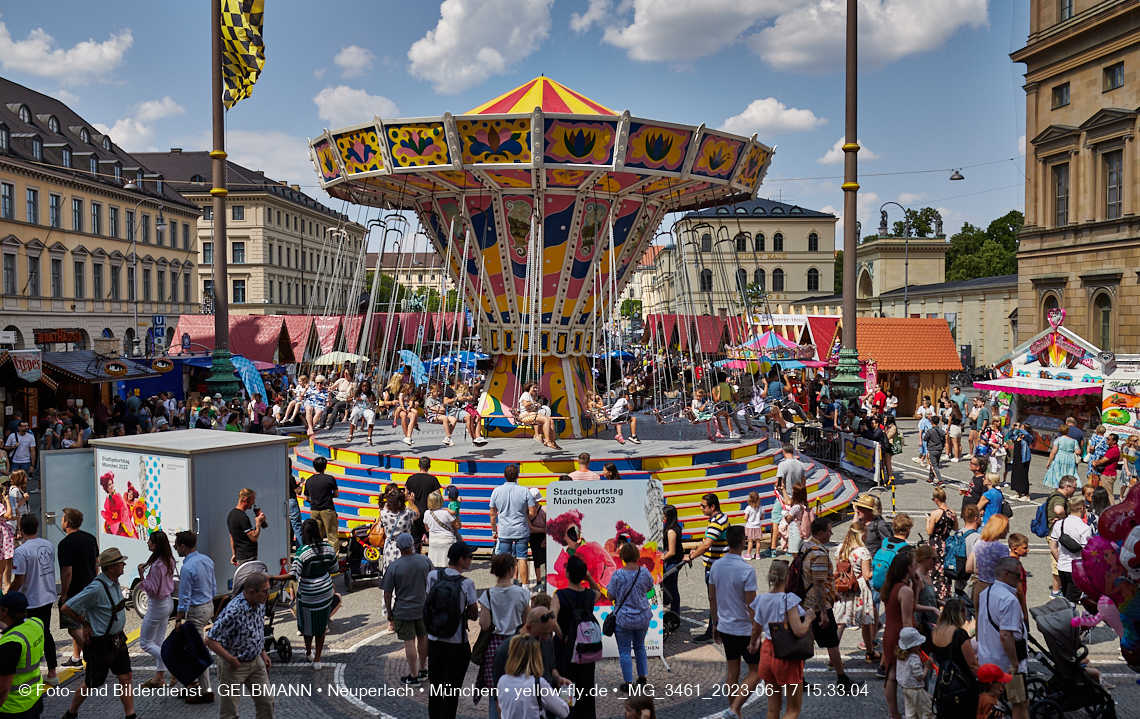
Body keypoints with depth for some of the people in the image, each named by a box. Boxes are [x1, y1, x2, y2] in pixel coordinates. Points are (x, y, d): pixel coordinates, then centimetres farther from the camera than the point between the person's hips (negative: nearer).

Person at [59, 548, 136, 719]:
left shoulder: (114, 582, 2)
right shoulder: (97, 588, -26)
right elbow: (66, 608, -20)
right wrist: (85, 624, -9)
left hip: (117, 639, 7)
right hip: (100, 644, -7)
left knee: (125, 677, 5)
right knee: (92, 684, 10)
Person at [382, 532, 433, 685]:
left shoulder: (394, 567, -17)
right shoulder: (425, 561, -7)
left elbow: (387, 594, -12)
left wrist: (389, 612, 2)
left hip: (403, 611, -4)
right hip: (424, 608, 4)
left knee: (409, 642, 5)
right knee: (423, 638, 19)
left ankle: (414, 676, 14)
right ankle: (422, 670, 33)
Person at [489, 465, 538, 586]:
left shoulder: (496, 491, -1)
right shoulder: (525, 491, -8)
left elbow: (493, 514, 6)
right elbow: (532, 512, -8)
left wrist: (494, 531, 18)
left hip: (504, 532, 1)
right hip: (521, 531, -1)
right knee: (522, 558, 5)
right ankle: (524, 586, 8)